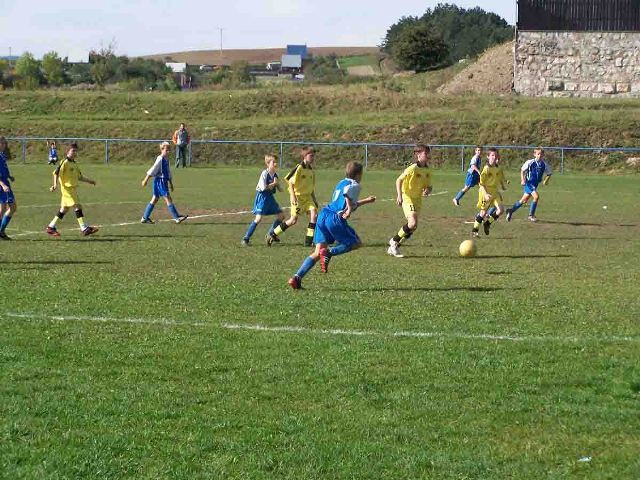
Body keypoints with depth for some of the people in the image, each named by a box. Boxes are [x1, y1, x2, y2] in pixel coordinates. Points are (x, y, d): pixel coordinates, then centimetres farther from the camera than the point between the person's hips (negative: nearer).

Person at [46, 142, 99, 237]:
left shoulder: (74, 164, 17)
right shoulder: (65, 162, -10)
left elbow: (79, 177, 26)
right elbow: (56, 173, -16)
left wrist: (89, 181, 19)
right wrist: (55, 184, -27)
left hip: (74, 189, 9)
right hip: (67, 189, -9)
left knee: (64, 209, 11)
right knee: (77, 206, -13)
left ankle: (51, 227, 18)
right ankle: (84, 228, -15)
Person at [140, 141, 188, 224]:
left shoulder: (166, 159, 14)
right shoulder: (160, 159, -14)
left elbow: (168, 172, 23)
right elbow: (153, 170, -15)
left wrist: (170, 183, 25)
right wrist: (146, 180, -15)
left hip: (164, 181, 10)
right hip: (159, 181, -10)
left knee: (154, 200, 11)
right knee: (168, 199, -8)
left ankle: (145, 218, 16)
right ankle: (177, 217, -8)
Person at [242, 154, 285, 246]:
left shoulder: (275, 174, 7)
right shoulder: (265, 173, -17)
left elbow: (279, 188, 16)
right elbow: (264, 187, -25)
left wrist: (279, 187, -7)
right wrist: (273, 184, -14)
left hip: (270, 197, 8)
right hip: (262, 197, -8)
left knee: (281, 215, 9)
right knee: (258, 218, -18)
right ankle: (245, 239, -12)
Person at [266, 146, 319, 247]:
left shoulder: (311, 170, 10)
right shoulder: (299, 168, -13)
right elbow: (290, 182, -14)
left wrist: (314, 200, 19)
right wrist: (293, 196, -22)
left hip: (307, 197, 6)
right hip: (298, 196, -6)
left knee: (314, 214, -13)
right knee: (293, 220, -6)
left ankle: (309, 240, -8)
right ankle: (272, 234, 10)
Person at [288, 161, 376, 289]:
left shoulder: (341, 183, 27)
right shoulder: (355, 185, 1)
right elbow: (347, 192, -24)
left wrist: (366, 201, 47)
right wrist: (350, 209, -15)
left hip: (324, 215, 8)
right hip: (336, 219, -8)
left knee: (317, 252, 6)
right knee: (356, 243, 11)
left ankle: (297, 277, -9)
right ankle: (329, 253, -11)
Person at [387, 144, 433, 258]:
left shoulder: (427, 170, 5)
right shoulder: (413, 168, -16)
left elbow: (429, 186, 14)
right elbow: (399, 180, -13)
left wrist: (428, 190, -10)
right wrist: (399, 195, -21)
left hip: (418, 199, 8)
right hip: (407, 198, -8)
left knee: (413, 227, 7)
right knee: (413, 224, -23)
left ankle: (393, 248, 21)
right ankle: (394, 241, -2)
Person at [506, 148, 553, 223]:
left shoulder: (544, 164, -4)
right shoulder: (530, 162, -14)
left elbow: (549, 173, 11)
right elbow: (522, 170, 1)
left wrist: (546, 180, -5)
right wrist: (522, 180, -9)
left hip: (535, 185, 5)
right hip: (529, 183, -5)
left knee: (524, 200, 13)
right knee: (536, 196, -24)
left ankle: (511, 211, 31)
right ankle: (531, 215, -11)